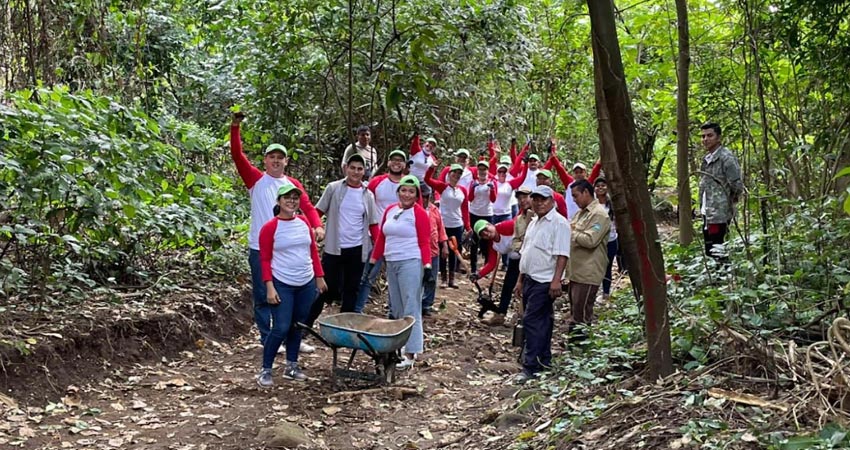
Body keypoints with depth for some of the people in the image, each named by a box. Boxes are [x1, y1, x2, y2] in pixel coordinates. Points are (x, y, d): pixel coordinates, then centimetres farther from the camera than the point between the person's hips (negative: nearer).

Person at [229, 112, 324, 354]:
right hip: (260, 249, -3)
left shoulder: (293, 184, 7)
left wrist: (317, 226, -20)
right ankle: (267, 339, 17)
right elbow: (237, 156, -11)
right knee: (262, 297, 5)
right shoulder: (256, 179, -1)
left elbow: (308, 207, 0)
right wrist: (235, 128, -21)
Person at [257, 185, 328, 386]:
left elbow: (313, 251, 12)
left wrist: (319, 277, 10)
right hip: (282, 285, -5)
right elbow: (265, 259, -8)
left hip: (306, 284, 5)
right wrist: (269, 287, -14)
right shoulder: (270, 228, -8)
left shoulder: (304, 222, 6)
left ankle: (291, 366, 25)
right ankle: (265, 370, 3)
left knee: (297, 326, 13)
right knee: (280, 328, -9)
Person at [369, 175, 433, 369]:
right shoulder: (390, 211, 14)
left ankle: (410, 354, -7)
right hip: (391, 264, 7)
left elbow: (424, 242, -7)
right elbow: (381, 238, 17)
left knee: (411, 309, -7)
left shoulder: (419, 213, -4)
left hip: (411, 264, -7)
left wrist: (427, 265, -15)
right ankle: (399, 346, 22)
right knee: (396, 309, 11)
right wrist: (373, 260, 15)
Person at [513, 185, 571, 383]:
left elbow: (562, 255, -17)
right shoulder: (533, 223, 18)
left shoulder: (558, 222, -10)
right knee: (541, 322, 15)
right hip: (530, 279, 9)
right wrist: (520, 280, 21)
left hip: (544, 281, -9)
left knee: (531, 321, -12)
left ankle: (531, 366, -8)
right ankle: (543, 360, 24)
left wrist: (556, 280, -24)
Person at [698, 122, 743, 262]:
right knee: (709, 251, 13)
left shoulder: (726, 157, -12)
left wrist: (730, 202, -1)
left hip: (719, 214, -9)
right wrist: (702, 207, 13)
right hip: (707, 214, 9)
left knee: (717, 253, -8)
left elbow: (737, 186, -14)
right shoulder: (707, 159, 15)